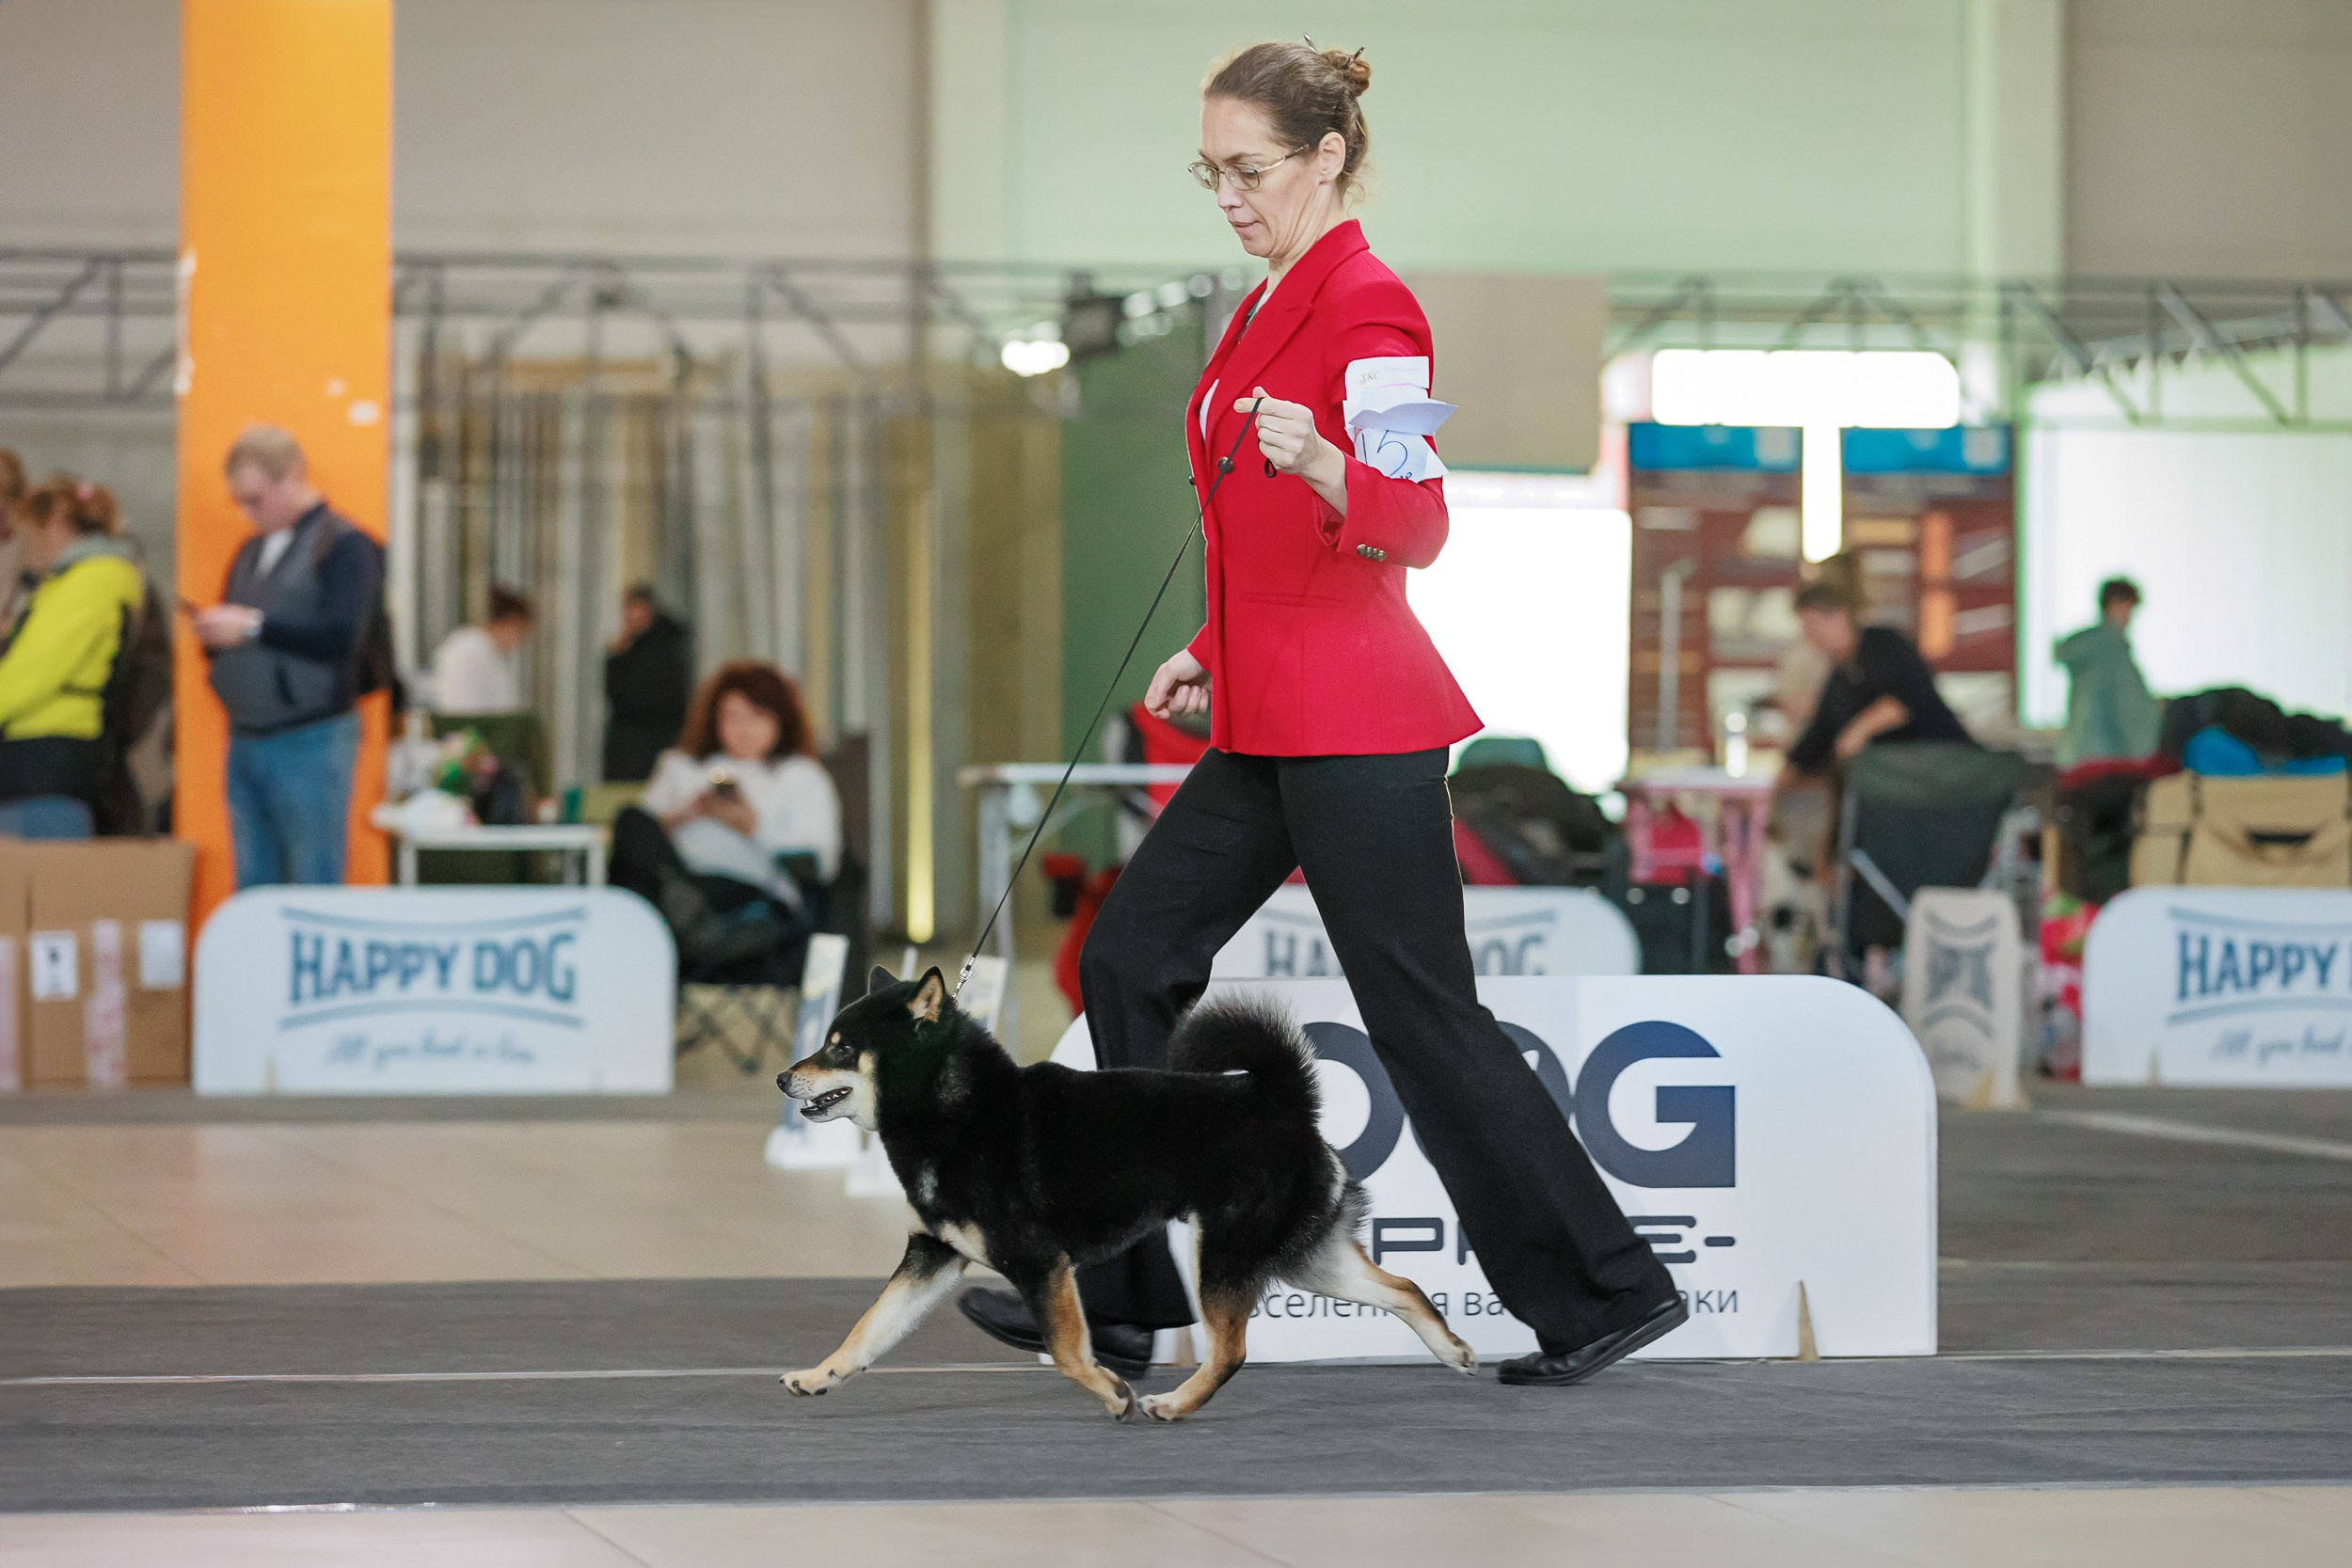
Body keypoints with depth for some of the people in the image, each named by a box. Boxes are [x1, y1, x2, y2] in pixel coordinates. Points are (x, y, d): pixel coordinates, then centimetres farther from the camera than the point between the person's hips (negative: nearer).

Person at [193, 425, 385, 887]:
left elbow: (342, 636, -17)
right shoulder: (252, 551, 19)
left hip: (310, 741, -8)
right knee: (254, 892, 7)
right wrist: (214, 635, 0)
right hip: (245, 740, 8)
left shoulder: (344, 545, -5)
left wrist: (252, 625, -18)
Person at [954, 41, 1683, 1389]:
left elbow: (1414, 526, -23)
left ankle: (1606, 1292, 3)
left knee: (1423, 1014, -6)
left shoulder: (1368, 306, -13)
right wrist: (1215, 654, 20)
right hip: (1272, 722, 10)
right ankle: (1124, 1299, 12)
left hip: (1354, 726, -10)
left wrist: (1318, 465, -40)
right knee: (1133, 957, 7)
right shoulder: (1272, 307, 16)